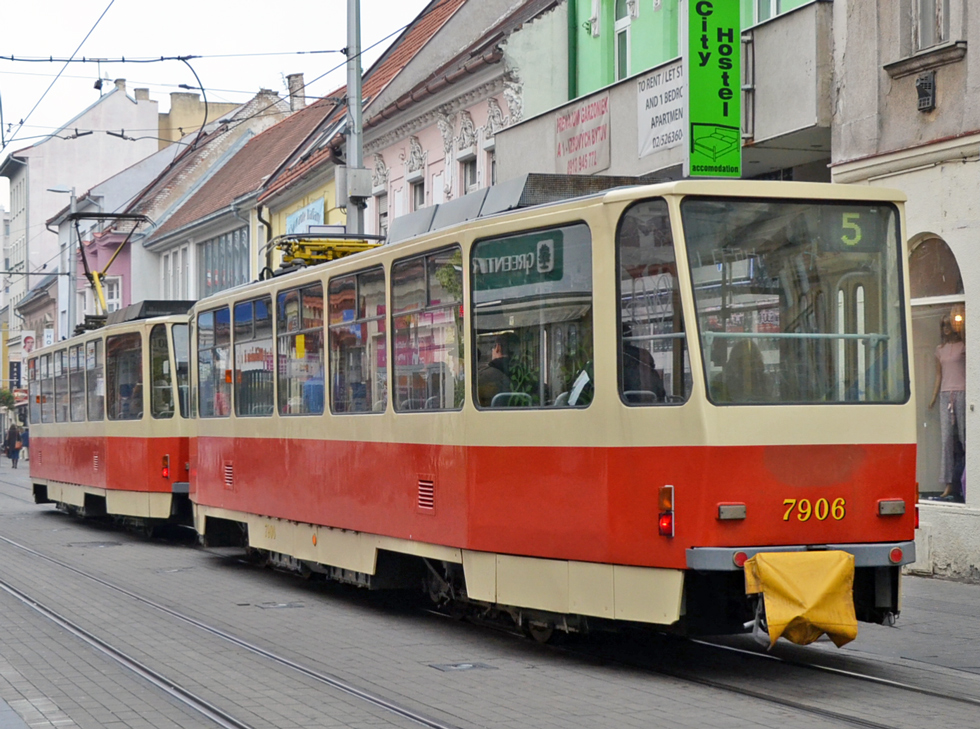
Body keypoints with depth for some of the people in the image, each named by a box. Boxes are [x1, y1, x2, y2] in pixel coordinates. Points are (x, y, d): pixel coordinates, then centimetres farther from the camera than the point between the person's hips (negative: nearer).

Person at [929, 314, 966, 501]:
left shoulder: (964, 346, 2)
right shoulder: (940, 350, 17)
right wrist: (934, 398, 15)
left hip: (962, 393, -4)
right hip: (945, 395, 4)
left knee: (964, 436, -5)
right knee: (946, 438, -4)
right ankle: (948, 485, -6)